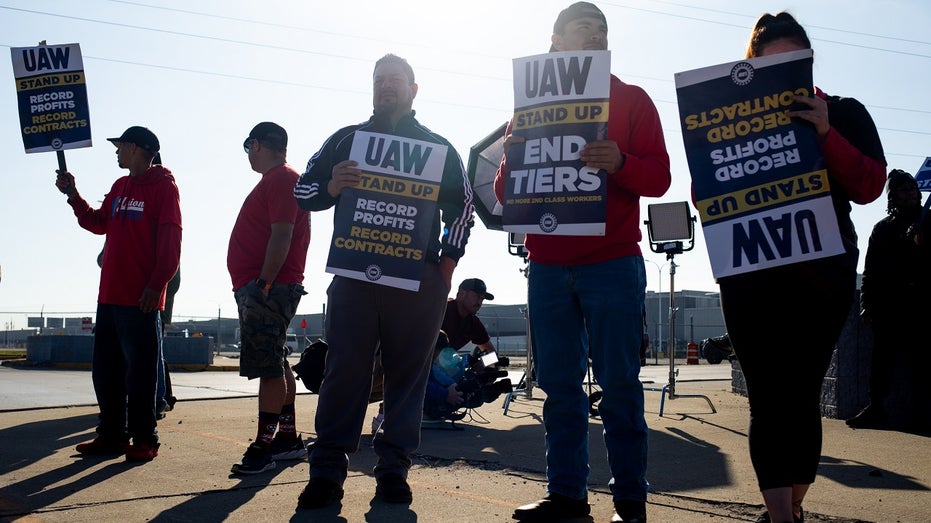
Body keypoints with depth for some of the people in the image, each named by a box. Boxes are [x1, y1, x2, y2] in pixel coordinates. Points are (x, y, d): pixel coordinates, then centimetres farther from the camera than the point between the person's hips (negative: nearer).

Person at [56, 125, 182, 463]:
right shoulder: (119, 187, 17)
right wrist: (73, 195, 15)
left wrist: (156, 284, -20)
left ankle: (144, 440, 5)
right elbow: (98, 223, 25)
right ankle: (112, 435, 20)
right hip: (110, 296, 8)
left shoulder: (163, 186, -7)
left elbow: (171, 240, -14)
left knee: (140, 371, -4)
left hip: (141, 298, -8)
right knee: (105, 370, 11)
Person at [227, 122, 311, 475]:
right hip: (260, 289, 11)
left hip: (266, 288, -11)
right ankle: (288, 438, 20)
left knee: (268, 366, -10)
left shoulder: (281, 180, -10)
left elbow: (281, 237, -20)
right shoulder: (276, 180, 22)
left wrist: (263, 284, -23)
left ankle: (265, 445, -9)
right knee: (276, 365, 13)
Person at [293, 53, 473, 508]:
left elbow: (461, 207, 14)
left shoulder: (438, 147, 16)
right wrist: (331, 187, -10)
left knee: (408, 372, 0)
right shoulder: (345, 139, 17)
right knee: (345, 368, -7)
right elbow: (303, 191, 13)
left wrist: (447, 263, 2)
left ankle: (393, 467, 7)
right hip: (353, 274, 0)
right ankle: (327, 470, -4)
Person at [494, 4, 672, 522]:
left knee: (619, 385, -3)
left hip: (612, 264, -3)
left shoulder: (631, 100, 9)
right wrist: (511, 161, -10)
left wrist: (619, 162, -23)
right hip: (547, 268, 3)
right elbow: (506, 194, 13)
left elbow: (659, 177, -2)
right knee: (560, 386, 4)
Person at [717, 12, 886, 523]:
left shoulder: (844, 114, 9)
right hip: (749, 276, 1)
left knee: (802, 395, 1)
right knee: (769, 399, -6)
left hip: (823, 274, 0)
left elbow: (870, 185, -4)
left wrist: (825, 134, -17)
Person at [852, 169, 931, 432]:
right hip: (888, 306, 2)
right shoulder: (883, 228, 14)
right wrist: (867, 303, 2)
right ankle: (875, 408, 5)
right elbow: (870, 270, 10)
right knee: (883, 359, 2)